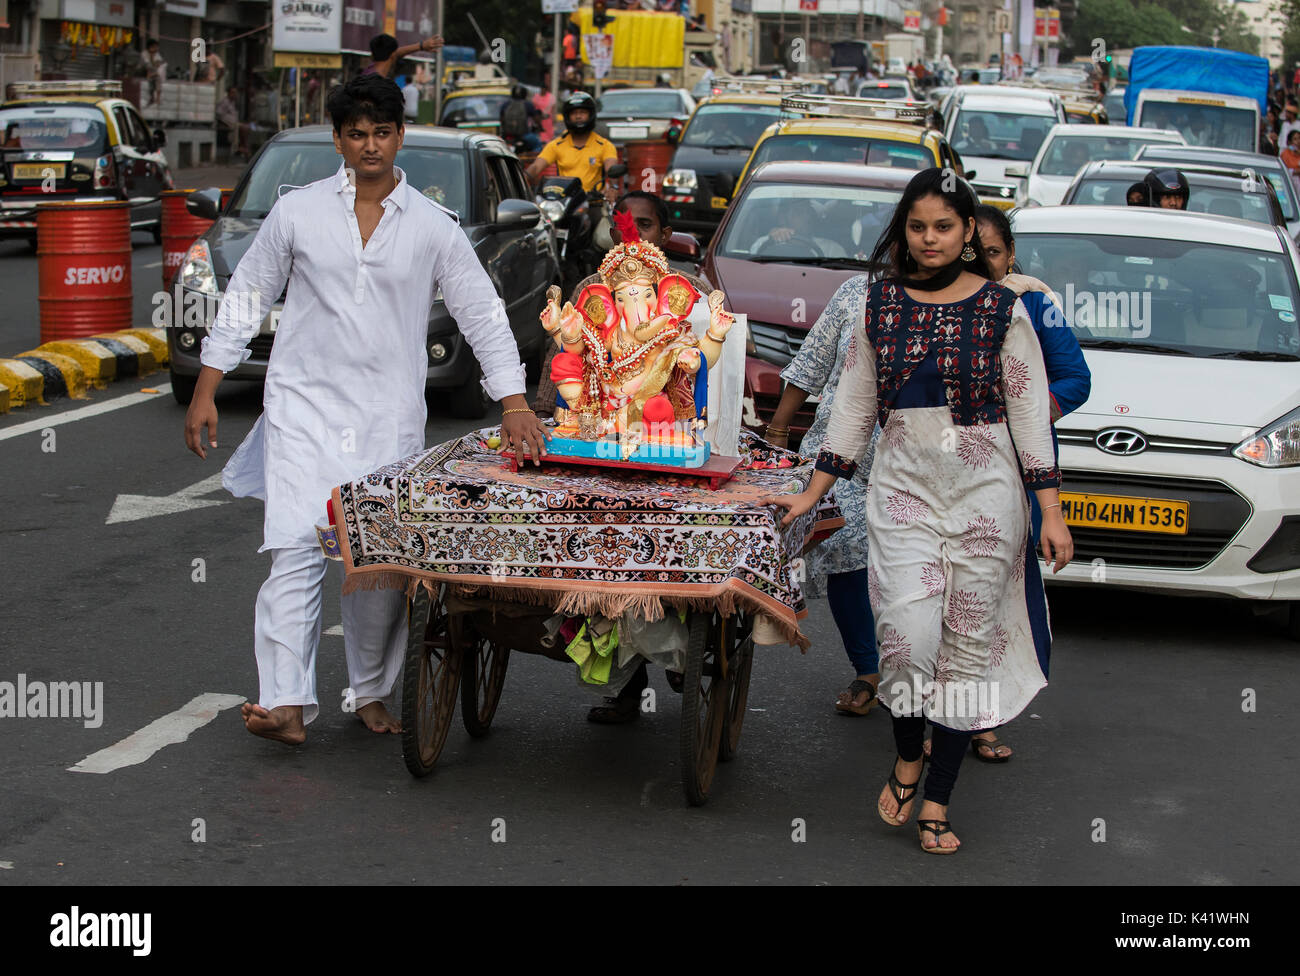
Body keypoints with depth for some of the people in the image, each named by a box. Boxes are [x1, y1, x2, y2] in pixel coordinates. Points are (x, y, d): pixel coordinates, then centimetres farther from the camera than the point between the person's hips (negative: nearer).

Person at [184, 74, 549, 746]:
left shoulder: (433, 227, 4)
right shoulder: (298, 212, 4)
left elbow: (483, 314, 5)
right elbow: (244, 299, 9)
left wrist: (514, 403, -4)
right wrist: (205, 391, 6)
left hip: (391, 417, 1)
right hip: (305, 404, -1)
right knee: (297, 551, -12)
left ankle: (372, 693, 19)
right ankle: (286, 702, -14)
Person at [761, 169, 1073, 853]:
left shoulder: (1000, 308, 0)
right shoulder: (881, 304, 6)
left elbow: (1030, 411, 1)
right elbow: (854, 406, 12)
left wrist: (1050, 512, -3)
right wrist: (811, 494, 10)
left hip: (984, 489, -1)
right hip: (902, 487, 1)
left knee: (967, 644, 1)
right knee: (907, 636, -13)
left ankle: (937, 799, 11)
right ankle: (906, 758, 16)